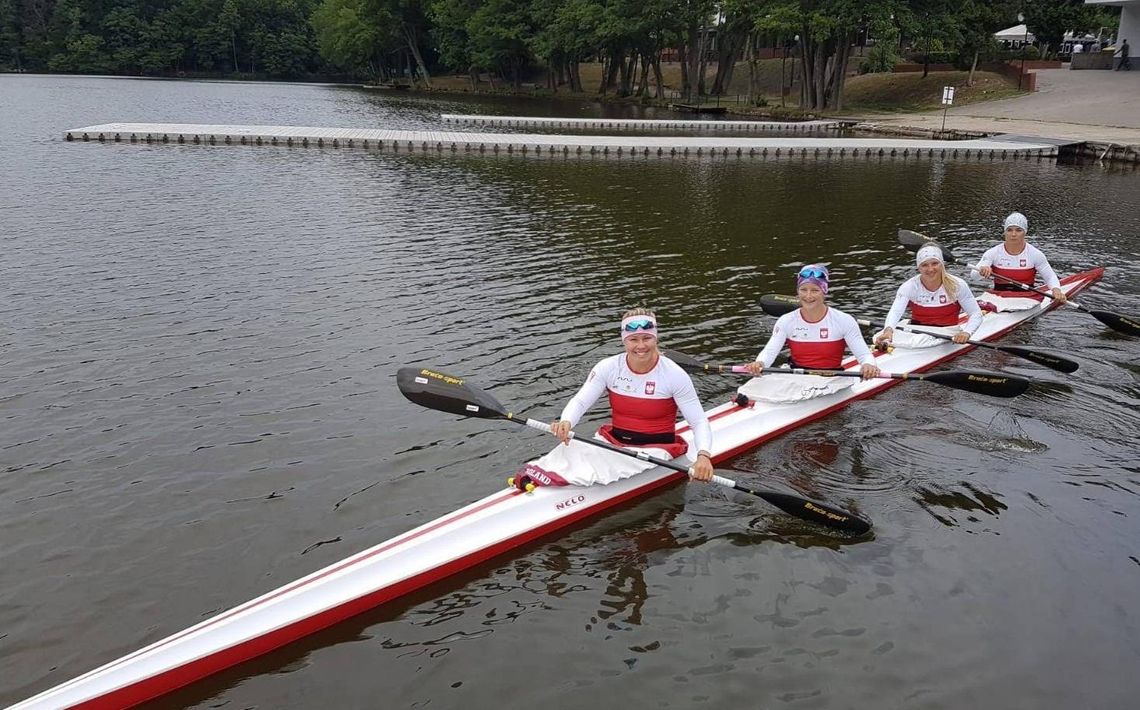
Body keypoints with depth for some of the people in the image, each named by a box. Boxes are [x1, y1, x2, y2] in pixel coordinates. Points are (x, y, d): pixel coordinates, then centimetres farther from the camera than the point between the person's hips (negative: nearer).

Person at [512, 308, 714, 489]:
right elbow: (580, 401, -7)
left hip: (654, 449, -4)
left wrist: (703, 455, -31)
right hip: (613, 441, 4)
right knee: (570, 448, -27)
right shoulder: (609, 368, -3)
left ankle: (537, 476, -43)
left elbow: (699, 422, -10)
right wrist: (565, 421, -32)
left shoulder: (674, 375, -10)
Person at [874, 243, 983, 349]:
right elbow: (895, 312, -24)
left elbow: (976, 314, -2)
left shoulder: (957, 285, -6)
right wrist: (888, 330, -47)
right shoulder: (909, 287, -7)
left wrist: (966, 332, -25)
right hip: (916, 332, 1)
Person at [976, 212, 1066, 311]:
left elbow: (1050, 277, 7)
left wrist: (1056, 290, -15)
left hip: (1026, 298, 1)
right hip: (998, 297, -1)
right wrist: (982, 270, -31)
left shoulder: (1035, 254, 1)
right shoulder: (994, 253, 2)